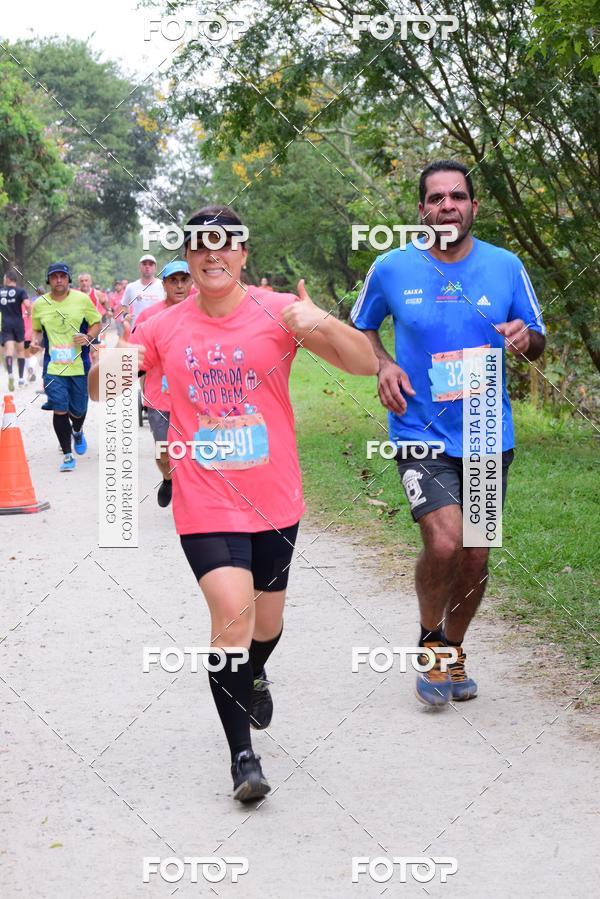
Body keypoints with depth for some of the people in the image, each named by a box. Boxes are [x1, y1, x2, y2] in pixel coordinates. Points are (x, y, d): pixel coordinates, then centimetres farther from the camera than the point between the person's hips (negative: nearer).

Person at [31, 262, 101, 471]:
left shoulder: (82, 299, -1)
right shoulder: (39, 304, 3)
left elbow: (97, 323, 7)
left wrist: (88, 337, -12)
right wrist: (36, 341, -4)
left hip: (79, 366, 0)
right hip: (53, 367, 0)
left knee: (78, 410, 8)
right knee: (59, 410, -9)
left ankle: (77, 431, 45)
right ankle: (67, 455, 3)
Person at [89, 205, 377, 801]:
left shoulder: (279, 312, -6)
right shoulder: (165, 328, -1)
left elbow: (365, 365, -12)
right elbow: (102, 390, 8)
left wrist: (324, 326, -31)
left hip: (274, 501, 1)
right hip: (205, 503, -1)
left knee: (266, 621, 17)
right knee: (232, 609, -19)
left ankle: (254, 675, 54)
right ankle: (242, 757, -5)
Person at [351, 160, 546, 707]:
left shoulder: (506, 267, -1)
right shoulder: (391, 269, -5)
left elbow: (537, 345, 8)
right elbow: (361, 327, 13)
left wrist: (525, 338, -15)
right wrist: (384, 365, -6)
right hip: (422, 432, -3)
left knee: (476, 556, 10)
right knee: (444, 542, -20)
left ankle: (453, 653, 35)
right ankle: (430, 641, 9)